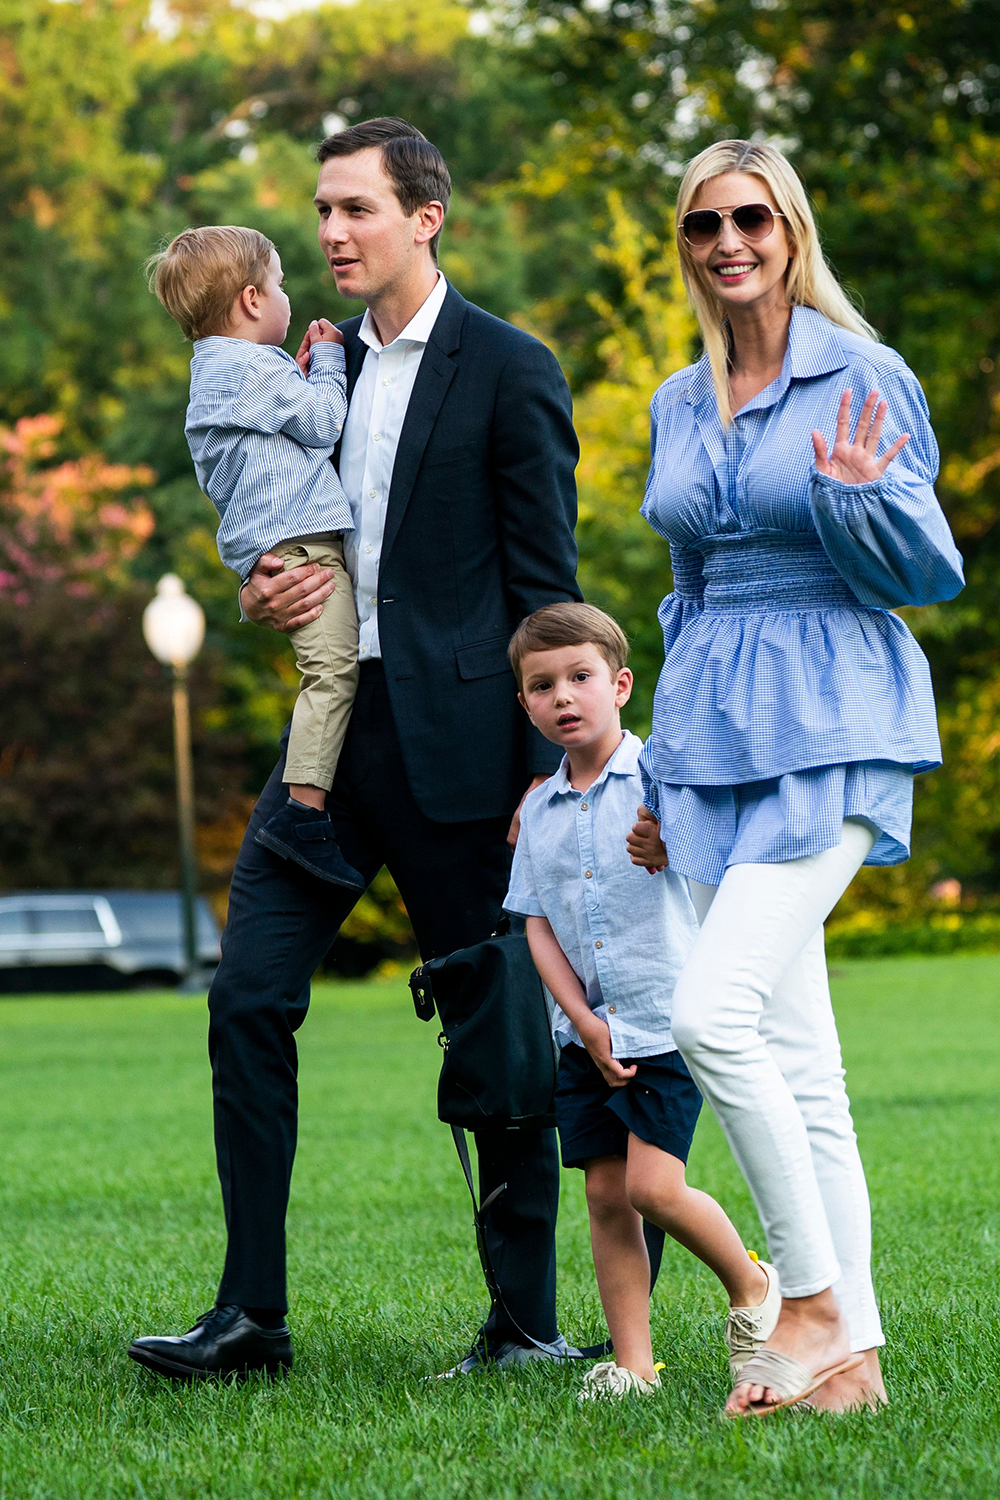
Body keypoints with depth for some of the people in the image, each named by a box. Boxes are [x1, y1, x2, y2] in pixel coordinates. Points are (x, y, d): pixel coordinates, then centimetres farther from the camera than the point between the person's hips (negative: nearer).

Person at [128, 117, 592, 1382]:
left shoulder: (508, 371, -6)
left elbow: (546, 587, -7)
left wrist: (544, 770, -11)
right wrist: (264, 593, 1)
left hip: (452, 742, -6)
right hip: (330, 728, 7)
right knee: (247, 997, -1)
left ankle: (529, 1316, 12)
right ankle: (252, 1314, 3)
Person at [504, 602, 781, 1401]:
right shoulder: (540, 811, 8)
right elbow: (537, 927, 7)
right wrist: (584, 1024, -2)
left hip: (665, 1020, -5)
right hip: (586, 1030, 5)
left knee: (654, 1186, -13)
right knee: (606, 1194, 3)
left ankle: (752, 1286, 11)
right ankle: (632, 1362, 8)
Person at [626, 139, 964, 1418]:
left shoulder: (865, 380, -4)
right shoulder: (679, 406, 15)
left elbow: (932, 574, -4)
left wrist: (863, 494, -23)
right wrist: (663, 775, 22)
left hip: (831, 727, -6)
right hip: (714, 736, 6)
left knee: (714, 1012, -20)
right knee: (794, 1057, 5)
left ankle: (815, 1300, -8)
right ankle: (851, 1351, 8)